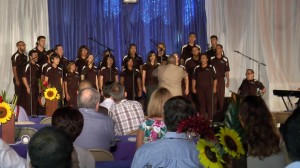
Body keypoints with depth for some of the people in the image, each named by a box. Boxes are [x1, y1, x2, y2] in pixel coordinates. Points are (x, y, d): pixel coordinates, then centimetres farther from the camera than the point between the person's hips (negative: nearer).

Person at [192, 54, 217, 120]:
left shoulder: (211, 68, 2)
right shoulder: (197, 68, 8)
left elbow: (215, 79, 4)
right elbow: (194, 79, 11)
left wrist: (214, 87, -1)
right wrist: (193, 88, 6)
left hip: (209, 88, -2)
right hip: (199, 88, 2)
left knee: (209, 103, -1)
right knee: (201, 103, 6)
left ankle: (210, 118, 6)